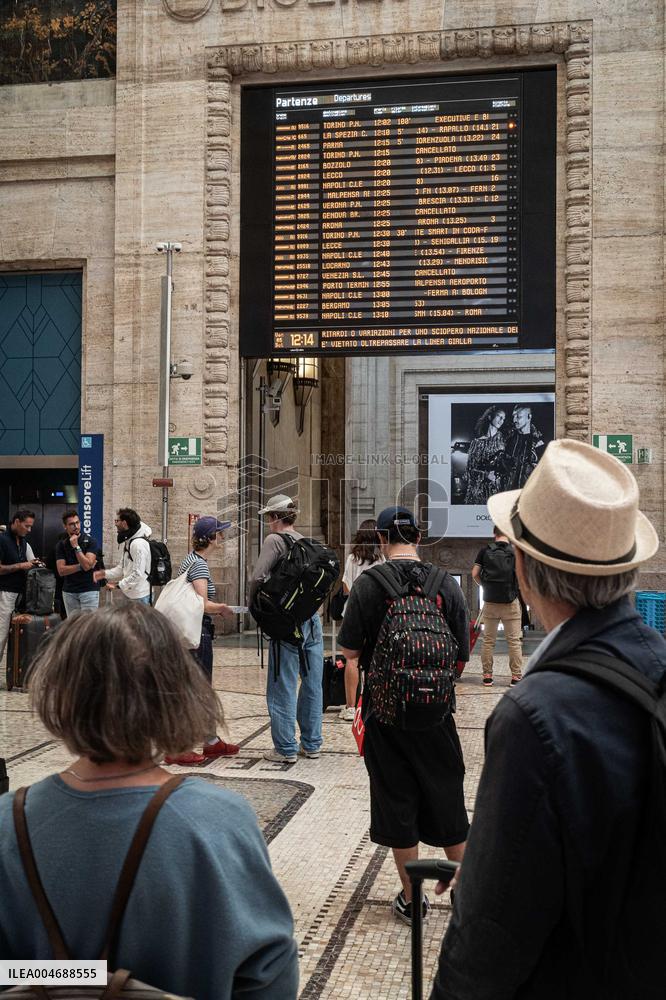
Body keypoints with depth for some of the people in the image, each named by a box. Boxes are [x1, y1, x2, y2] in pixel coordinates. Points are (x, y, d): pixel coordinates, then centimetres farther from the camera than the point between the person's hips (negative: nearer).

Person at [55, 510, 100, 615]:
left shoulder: (90, 542, -3)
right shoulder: (61, 545, 7)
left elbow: (87, 565, -15)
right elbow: (61, 570, -3)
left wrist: (76, 546, -15)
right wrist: (81, 566, -11)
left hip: (89, 590, -3)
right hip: (69, 591, 3)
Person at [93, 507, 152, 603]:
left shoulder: (139, 543, -20)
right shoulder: (127, 542, 13)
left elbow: (138, 574, -24)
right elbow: (122, 568, 18)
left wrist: (118, 584, -21)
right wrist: (104, 574, 5)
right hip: (130, 595, 10)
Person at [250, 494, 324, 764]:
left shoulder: (275, 540, -8)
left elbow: (258, 577, -17)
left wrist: (253, 603, -1)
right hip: (313, 618, 7)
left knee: (283, 686, 2)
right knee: (312, 684, 13)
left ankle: (286, 748, 6)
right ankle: (311, 744, 22)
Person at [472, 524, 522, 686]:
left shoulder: (485, 551, 1)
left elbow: (475, 574, -1)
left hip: (490, 601, 1)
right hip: (511, 601, -1)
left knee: (488, 640, 8)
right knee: (514, 641, 4)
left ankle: (487, 676, 9)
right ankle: (516, 676, 4)